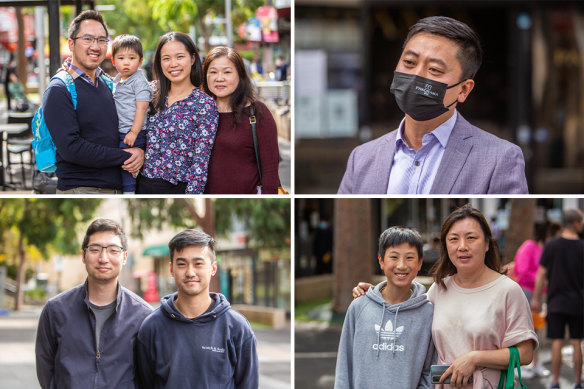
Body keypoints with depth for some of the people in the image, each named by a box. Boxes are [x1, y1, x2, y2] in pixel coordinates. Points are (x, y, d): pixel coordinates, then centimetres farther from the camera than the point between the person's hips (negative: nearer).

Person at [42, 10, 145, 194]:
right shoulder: (58, 91, -9)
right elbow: (70, 148, -19)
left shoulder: (108, 84, 14)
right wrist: (124, 157, -14)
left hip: (116, 187, 7)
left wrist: (139, 152, -5)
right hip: (80, 189, -7)